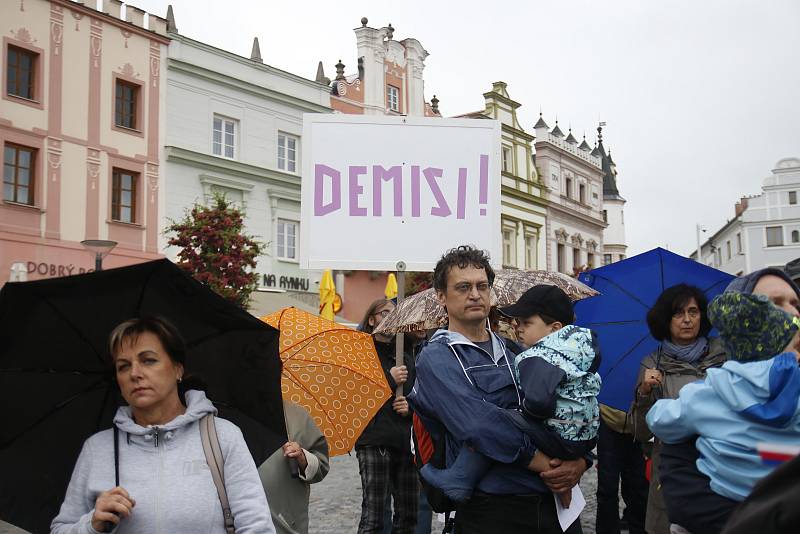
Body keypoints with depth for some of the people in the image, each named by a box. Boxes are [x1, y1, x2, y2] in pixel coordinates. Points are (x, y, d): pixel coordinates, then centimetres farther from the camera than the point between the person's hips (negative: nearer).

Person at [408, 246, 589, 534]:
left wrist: (580, 461, -10)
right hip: (492, 509, -5)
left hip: (558, 501, 5)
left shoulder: (515, 351, 16)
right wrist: (542, 462, -18)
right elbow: (477, 423, -19)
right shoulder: (435, 357, -3)